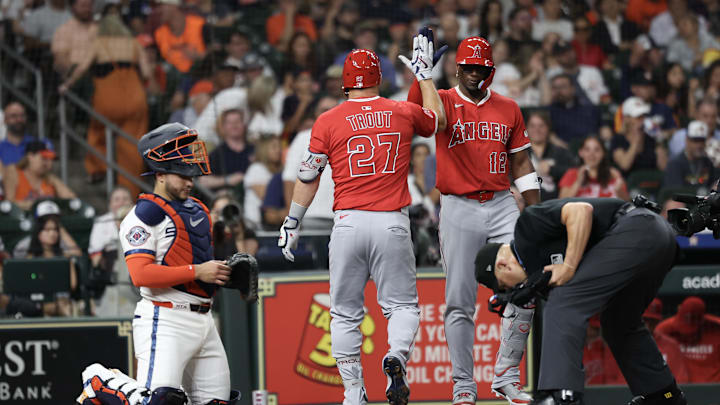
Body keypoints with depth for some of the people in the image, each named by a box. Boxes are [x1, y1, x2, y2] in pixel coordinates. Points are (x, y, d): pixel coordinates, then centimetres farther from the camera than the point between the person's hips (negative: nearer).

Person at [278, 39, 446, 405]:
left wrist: (292, 223, 13)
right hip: (392, 223, 0)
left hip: (348, 223, 0)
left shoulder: (328, 122, 1)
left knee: (345, 314, 9)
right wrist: (423, 74, 37)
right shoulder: (404, 113, 5)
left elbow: (308, 176, 4)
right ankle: (397, 355, -23)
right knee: (403, 305, 8)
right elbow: (438, 120, 27)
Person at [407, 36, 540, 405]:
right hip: (459, 211, -3)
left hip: (502, 206, 3)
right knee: (459, 302, 0)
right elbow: (417, 105, -22)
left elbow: (521, 163, 15)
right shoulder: (443, 103, 1)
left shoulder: (508, 109, 11)